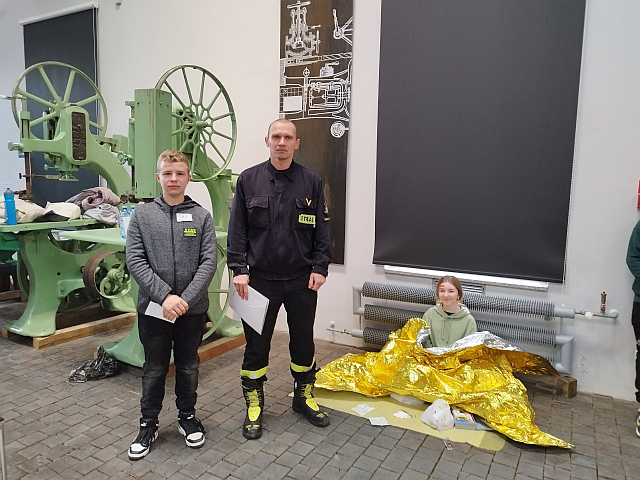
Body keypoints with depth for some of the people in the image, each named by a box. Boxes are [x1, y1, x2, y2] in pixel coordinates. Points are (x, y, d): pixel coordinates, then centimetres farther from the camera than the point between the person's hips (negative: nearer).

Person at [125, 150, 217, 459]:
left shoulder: (201, 216, 0)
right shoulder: (142, 215, 0)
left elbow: (209, 261, -6)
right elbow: (135, 261, -7)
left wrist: (186, 298, -16)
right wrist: (165, 296, -17)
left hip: (193, 308, 1)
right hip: (153, 307, 0)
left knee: (188, 367, 15)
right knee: (154, 369, 13)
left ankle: (187, 416, 35)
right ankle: (148, 424, 31)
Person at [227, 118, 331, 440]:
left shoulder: (311, 182, 3)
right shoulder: (249, 180, 1)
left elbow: (322, 230, 4)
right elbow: (237, 229, 0)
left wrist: (320, 267, -3)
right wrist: (239, 269, -7)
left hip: (302, 280, 1)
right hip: (260, 279, -1)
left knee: (303, 341, 14)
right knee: (256, 344, 9)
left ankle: (304, 396, 35)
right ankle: (254, 405, 27)